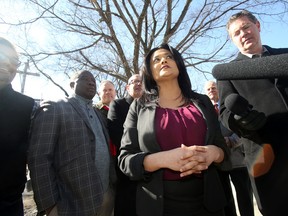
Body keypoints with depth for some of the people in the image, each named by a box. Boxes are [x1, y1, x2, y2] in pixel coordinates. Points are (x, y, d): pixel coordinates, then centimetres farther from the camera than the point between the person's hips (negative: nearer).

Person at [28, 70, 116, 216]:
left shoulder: (97, 114, 14)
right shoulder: (53, 109, -6)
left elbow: (106, 153, 11)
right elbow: (39, 158, -12)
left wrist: (113, 186, 6)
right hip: (73, 204, -5)